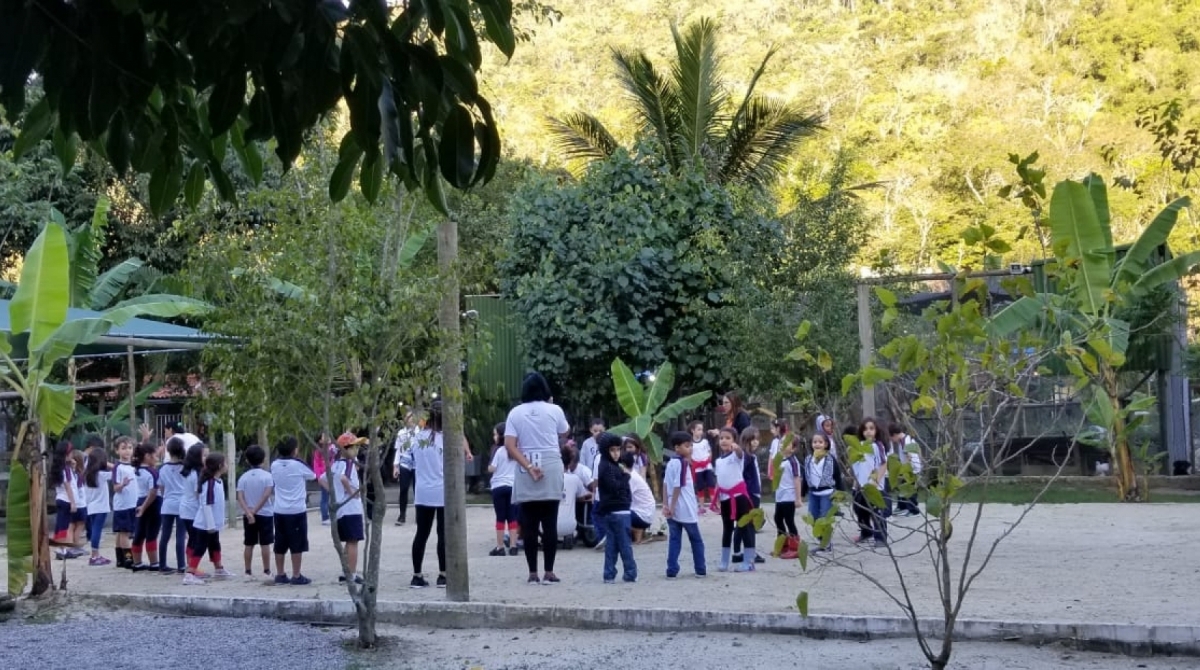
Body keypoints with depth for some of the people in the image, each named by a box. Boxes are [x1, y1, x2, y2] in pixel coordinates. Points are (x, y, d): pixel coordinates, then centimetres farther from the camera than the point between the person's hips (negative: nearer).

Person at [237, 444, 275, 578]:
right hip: (265, 514, -3)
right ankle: (266, 571, 4)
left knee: (248, 544, 8)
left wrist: (249, 513, -17)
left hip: (248, 515, 3)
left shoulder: (243, 477, 0)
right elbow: (267, 495, -17)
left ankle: (248, 571, 10)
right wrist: (255, 510, -12)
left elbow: (240, 498, -9)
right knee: (265, 544, 3)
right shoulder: (267, 476, -7)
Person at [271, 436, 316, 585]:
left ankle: (280, 574, 15)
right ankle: (296, 576, 1)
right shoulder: (298, 464, -10)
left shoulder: (274, 465, 2)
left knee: (280, 544, 11)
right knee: (297, 544, 0)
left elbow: (273, 483, 13)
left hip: (279, 511, 5)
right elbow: (313, 476, 6)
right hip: (297, 511, -5)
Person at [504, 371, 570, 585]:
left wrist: (528, 467, -10)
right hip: (551, 468, -1)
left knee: (529, 524, 4)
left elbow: (509, 445, -8)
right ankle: (549, 572, 1)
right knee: (550, 523, 2)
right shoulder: (554, 410, 1)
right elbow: (565, 434, 20)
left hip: (525, 470, 1)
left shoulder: (515, 413, 2)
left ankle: (533, 573, 4)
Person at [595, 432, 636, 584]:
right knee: (625, 544, -4)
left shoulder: (612, 465, 17)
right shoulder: (607, 467, -13)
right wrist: (626, 476, -12)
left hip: (609, 512, 10)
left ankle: (609, 575, 9)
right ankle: (630, 574, -1)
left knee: (612, 543, 9)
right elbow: (614, 487, -22)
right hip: (618, 511, -10)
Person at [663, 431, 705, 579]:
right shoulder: (683, 463, -14)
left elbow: (665, 484, 6)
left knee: (674, 541, 7)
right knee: (696, 541, 9)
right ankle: (700, 570, 14)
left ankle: (672, 571, 1)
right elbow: (678, 486, -18)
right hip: (685, 510, -6)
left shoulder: (670, 463, 10)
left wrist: (666, 505, 4)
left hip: (673, 510, 7)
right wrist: (672, 507, -16)